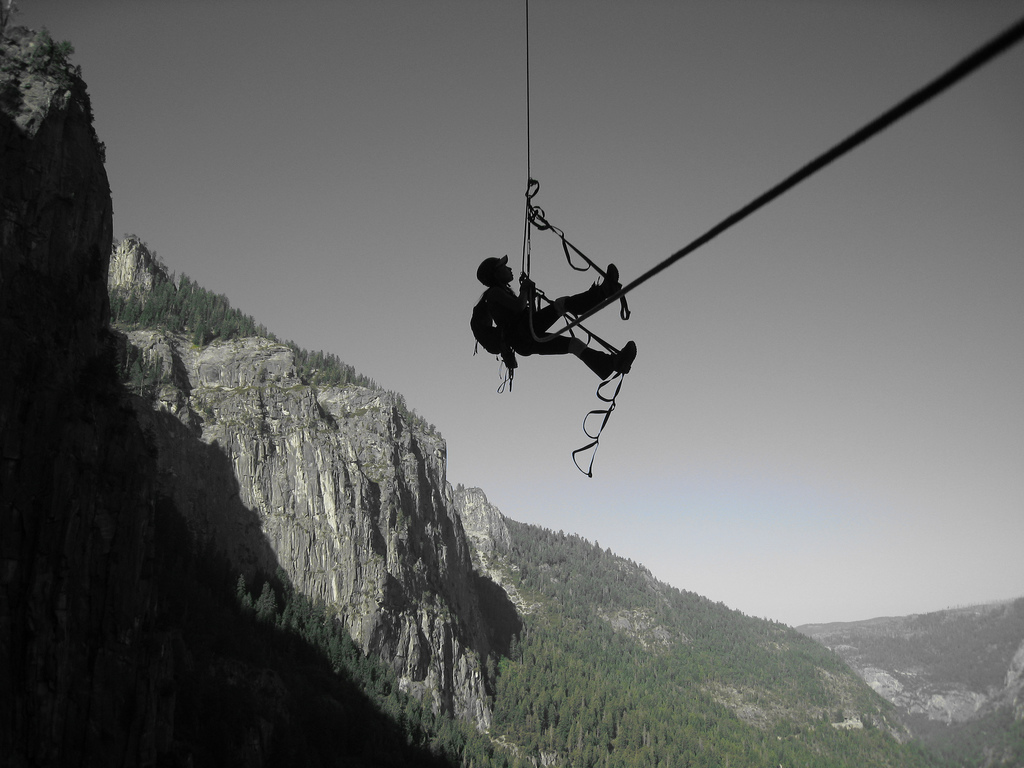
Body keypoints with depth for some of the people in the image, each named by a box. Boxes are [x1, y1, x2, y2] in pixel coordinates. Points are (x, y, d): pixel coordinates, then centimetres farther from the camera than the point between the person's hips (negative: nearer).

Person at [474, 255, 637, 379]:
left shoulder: (501, 293, 31)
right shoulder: (494, 292, 2)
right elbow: (519, 307, -14)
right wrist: (525, 289, 3)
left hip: (525, 343, 9)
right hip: (521, 334, -9)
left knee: (574, 343, 3)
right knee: (562, 303, -19)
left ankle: (612, 363, -5)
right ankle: (604, 291, -31)